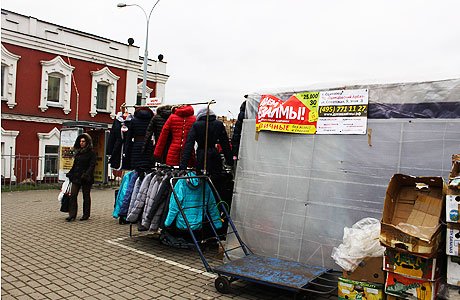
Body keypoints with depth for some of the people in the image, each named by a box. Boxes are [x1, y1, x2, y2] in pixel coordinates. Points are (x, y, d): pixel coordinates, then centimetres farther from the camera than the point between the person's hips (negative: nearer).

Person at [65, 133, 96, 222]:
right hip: (76, 176, 6)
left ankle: (86, 214, 14)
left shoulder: (91, 153, -5)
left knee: (86, 196, 4)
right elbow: (74, 164, 20)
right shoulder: (77, 152, 15)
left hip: (86, 178, -6)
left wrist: (86, 175, -22)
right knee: (73, 195, -2)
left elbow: (92, 165, -12)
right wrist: (70, 174, 14)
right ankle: (72, 215, 1)